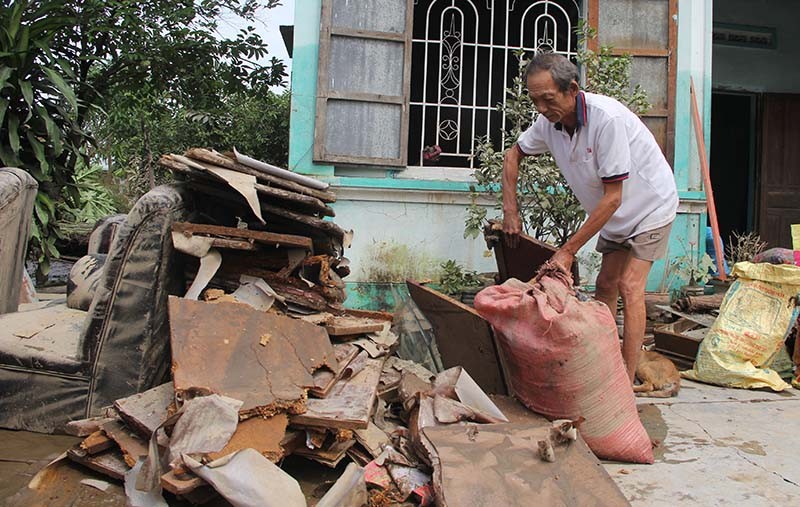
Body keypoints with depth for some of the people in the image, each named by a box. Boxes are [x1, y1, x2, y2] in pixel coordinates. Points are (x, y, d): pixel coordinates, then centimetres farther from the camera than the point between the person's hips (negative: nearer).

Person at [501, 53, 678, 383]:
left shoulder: (607, 118, -34)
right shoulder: (550, 122, -13)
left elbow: (613, 198, -32)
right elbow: (513, 155, 6)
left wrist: (568, 250, -30)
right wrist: (510, 211, -3)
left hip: (650, 204, -7)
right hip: (615, 214, 7)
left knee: (629, 285, -15)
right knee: (605, 285, 5)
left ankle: (626, 383, -12)